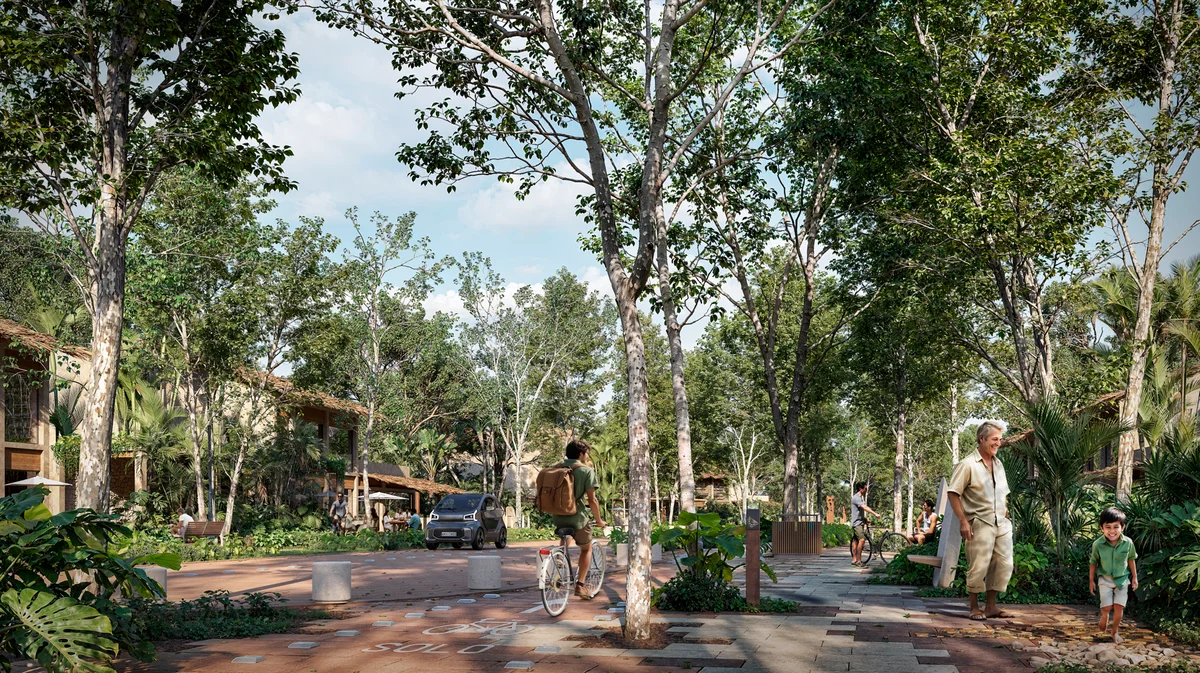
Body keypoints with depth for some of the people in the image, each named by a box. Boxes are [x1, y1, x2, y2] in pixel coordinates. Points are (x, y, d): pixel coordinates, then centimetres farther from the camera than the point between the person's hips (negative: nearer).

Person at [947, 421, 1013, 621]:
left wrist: (1006, 517, 14)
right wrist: (963, 521, -15)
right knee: (978, 567, -4)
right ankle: (974, 607, 9)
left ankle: (991, 606, 16)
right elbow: (953, 493, -11)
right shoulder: (968, 465, -8)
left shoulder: (998, 464, 15)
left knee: (1004, 565, 4)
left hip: (1002, 524, 7)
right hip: (980, 524, -7)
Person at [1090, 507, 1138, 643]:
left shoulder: (1128, 543, -16)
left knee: (1119, 607, -1)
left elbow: (1131, 559, 2)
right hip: (1105, 579, -1)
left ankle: (1115, 632, 20)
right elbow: (1093, 563, -5)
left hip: (1122, 579, 1)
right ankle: (1103, 626, 31)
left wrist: (1134, 577, 9)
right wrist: (1091, 581, 1)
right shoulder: (1098, 544, -19)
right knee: (1107, 607, -2)